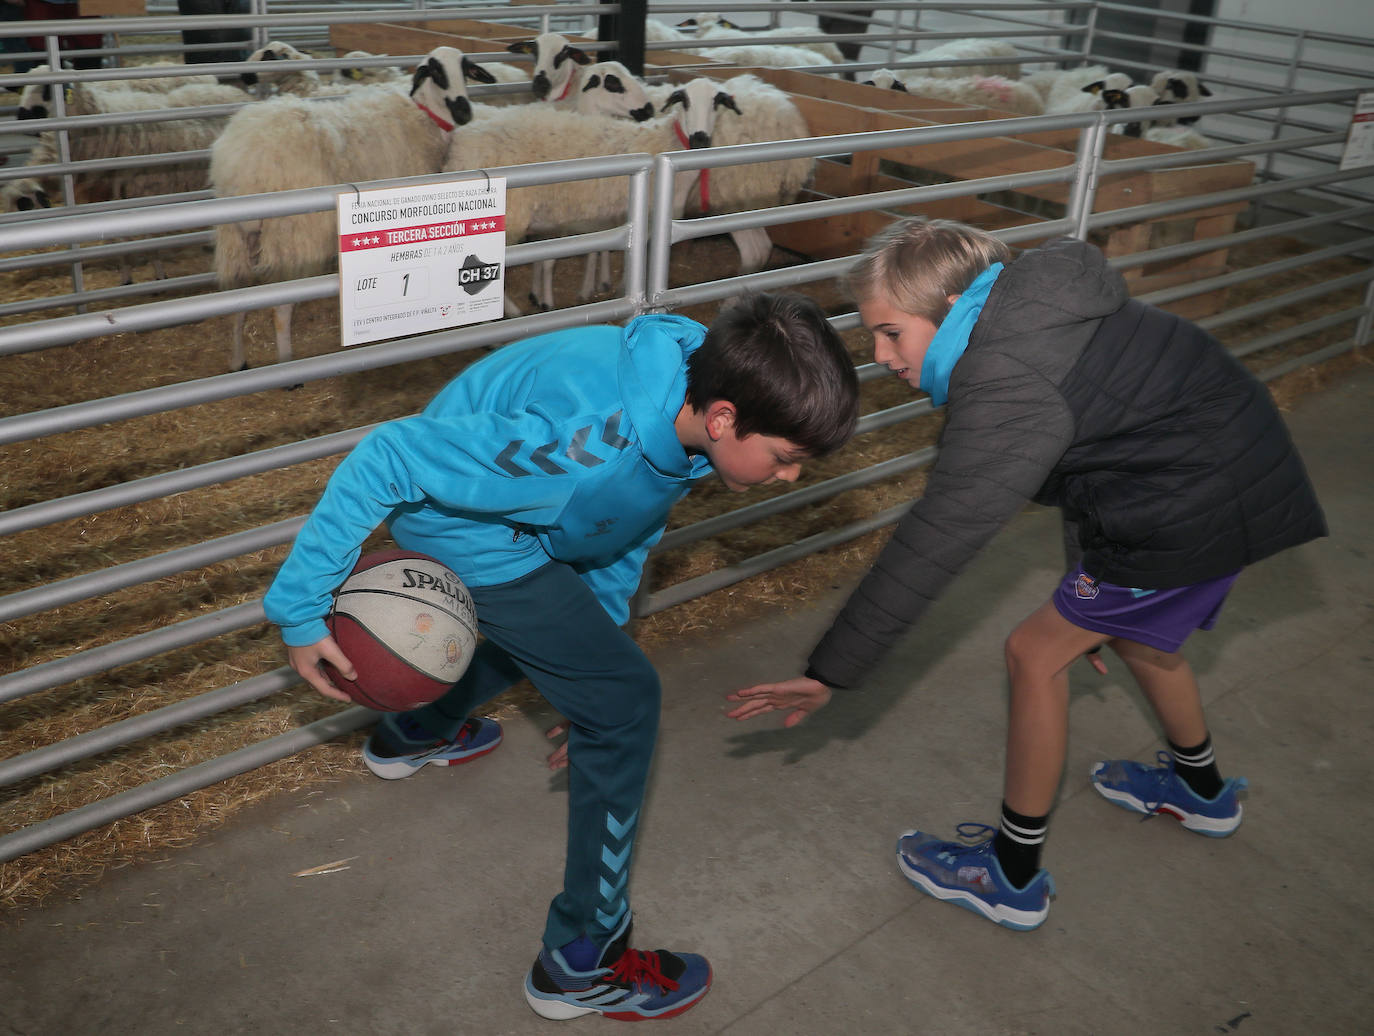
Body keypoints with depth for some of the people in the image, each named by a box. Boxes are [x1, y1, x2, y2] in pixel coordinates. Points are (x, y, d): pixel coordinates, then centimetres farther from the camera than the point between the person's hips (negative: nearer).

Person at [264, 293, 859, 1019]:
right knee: (626, 705, -10)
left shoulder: (682, 408, -13)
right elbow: (387, 458, -33)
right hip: (467, 535, -8)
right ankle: (583, 960, 3)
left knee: (554, 632, 33)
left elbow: (629, 533, 6)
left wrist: (593, 656, 14)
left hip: (506, 511, 9)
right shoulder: (585, 440, -40)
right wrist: (300, 607, -27)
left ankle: (414, 735, 58)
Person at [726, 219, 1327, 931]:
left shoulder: (1008, 388, -28)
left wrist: (829, 673, -25)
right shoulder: (1025, 316, 3)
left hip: (1192, 512, -10)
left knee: (1035, 654, 1)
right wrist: (1085, 590, 23)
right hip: (1230, 466, 10)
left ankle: (1013, 876, 15)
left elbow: (934, 544, -30)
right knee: (1134, 634, 30)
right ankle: (1201, 791, 55)